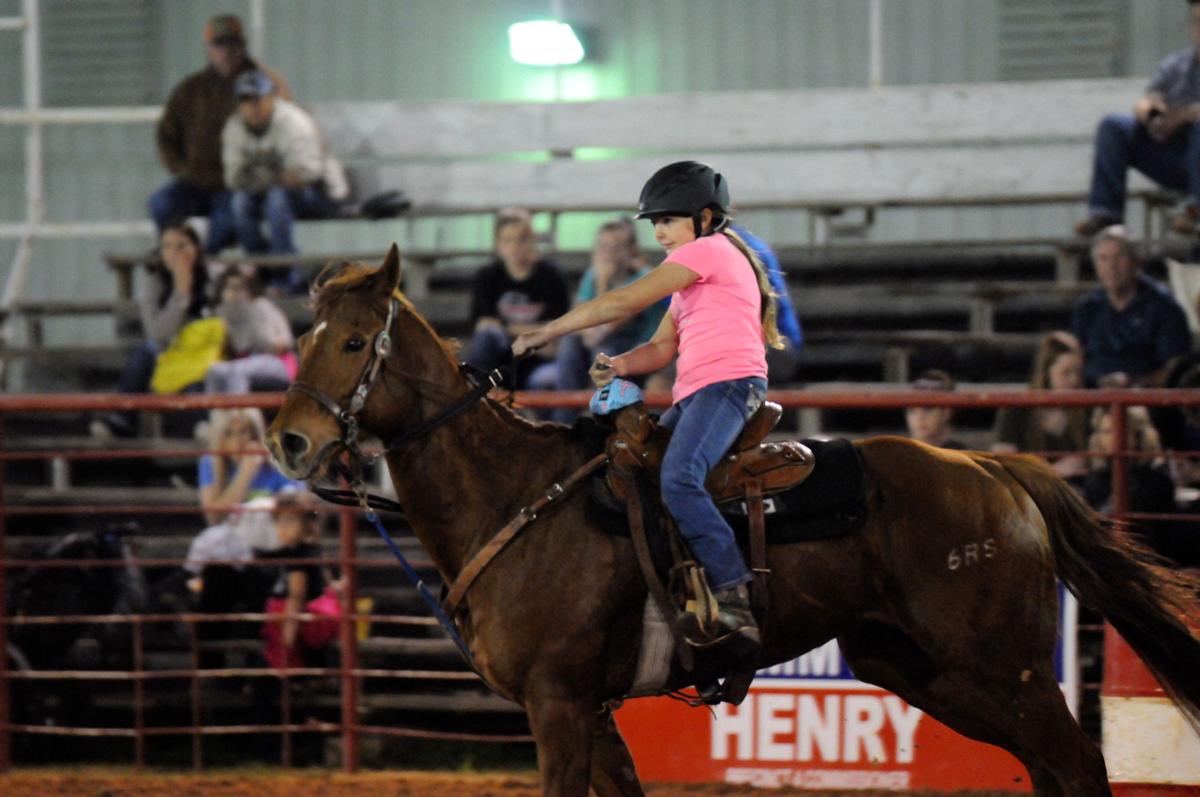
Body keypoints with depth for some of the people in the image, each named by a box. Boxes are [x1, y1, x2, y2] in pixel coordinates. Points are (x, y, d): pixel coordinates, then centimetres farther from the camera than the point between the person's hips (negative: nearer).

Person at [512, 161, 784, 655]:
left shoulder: (707, 249, -1)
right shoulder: (690, 282, 31)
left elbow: (625, 303, -5)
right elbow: (662, 348, 24)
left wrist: (546, 333, -1)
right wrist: (619, 365, 1)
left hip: (730, 382, -11)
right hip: (694, 395, 11)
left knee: (677, 479, -31)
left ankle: (734, 596, -39)